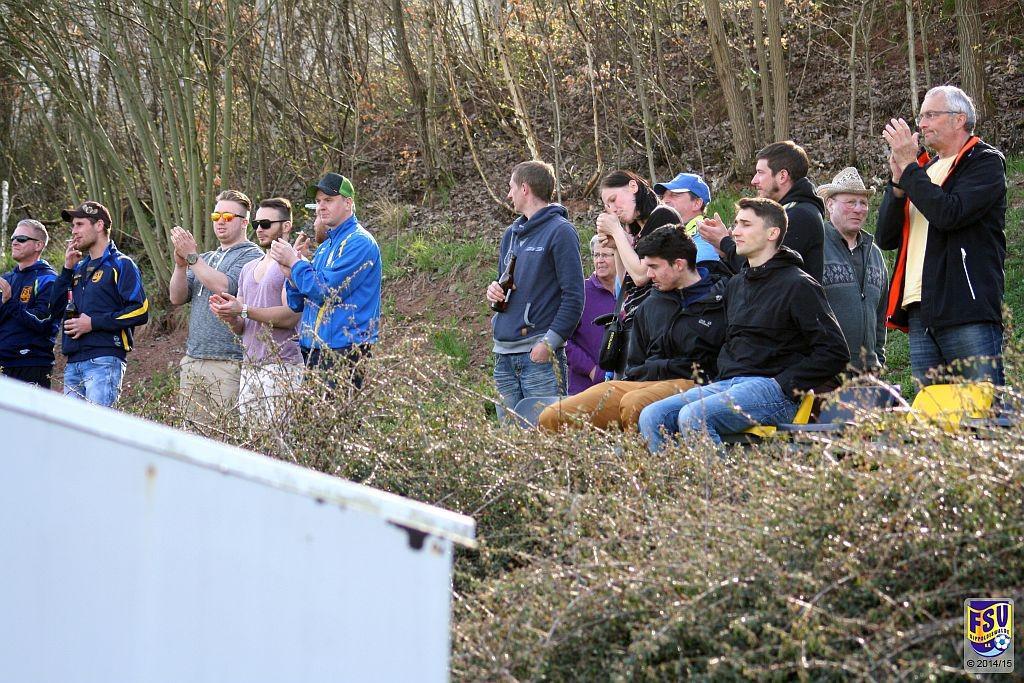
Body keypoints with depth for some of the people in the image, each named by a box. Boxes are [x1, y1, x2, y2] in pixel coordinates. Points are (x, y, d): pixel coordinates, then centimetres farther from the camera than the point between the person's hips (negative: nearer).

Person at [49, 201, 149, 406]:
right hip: (73, 364, 8)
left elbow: (140, 311, -9)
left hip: (104, 360, -8)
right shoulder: (79, 268, 22)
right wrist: (67, 268, 10)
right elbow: (56, 312, 17)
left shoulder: (121, 265, 0)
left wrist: (93, 323, -13)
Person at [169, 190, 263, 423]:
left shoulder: (251, 255, -1)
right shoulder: (205, 259, 21)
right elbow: (177, 298, 13)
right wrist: (180, 265, -4)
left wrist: (191, 257, -11)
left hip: (228, 363, -7)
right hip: (192, 360, 7)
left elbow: (224, 287, -16)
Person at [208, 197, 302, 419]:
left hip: (281, 367, -7)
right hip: (249, 368, 7)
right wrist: (229, 316, -2)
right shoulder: (248, 268, 21)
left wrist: (243, 310, -19)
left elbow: (290, 316, -15)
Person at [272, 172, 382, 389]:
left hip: (343, 353, -9)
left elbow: (327, 291, -17)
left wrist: (294, 262, -5)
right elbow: (297, 304, 18)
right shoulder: (325, 246, 20)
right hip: (312, 352, 9)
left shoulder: (359, 243, -8)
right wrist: (290, 274, -1)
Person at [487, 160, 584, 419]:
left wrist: (550, 341, -18)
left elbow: (574, 296, -11)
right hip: (504, 354, 8)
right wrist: (494, 290, 6)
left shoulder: (560, 231, -6)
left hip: (541, 354, -8)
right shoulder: (511, 233, 19)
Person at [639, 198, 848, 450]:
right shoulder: (736, 285, 22)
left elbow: (835, 352, -8)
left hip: (773, 389, -8)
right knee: (652, 417, -12)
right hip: (729, 382, 8)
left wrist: (784, 384, -12)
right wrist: (723, 375, 15)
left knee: (693, 417, -32)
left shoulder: (798, 285, -3)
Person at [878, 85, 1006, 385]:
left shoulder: (986, 162, 1)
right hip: (921, 313, 8)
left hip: (968, 313, -8)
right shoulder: (926, 168, 24)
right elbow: (885, 238, 16)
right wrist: (898, 182, 1)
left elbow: (949, 214, -17)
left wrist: (908, 167, -8)